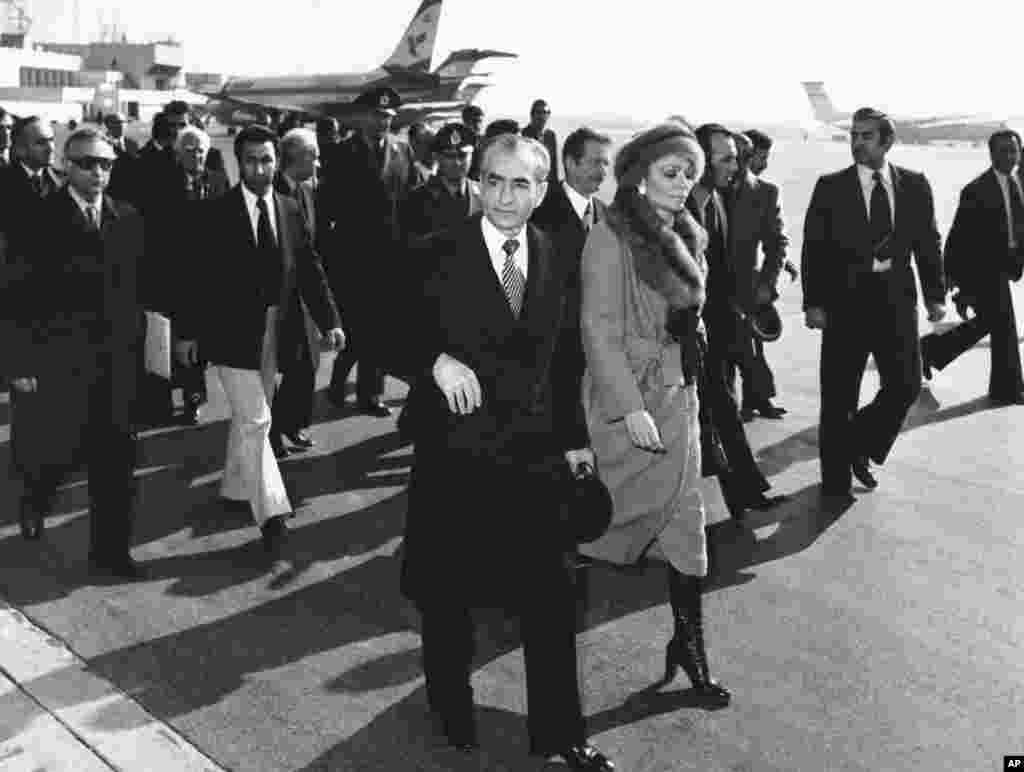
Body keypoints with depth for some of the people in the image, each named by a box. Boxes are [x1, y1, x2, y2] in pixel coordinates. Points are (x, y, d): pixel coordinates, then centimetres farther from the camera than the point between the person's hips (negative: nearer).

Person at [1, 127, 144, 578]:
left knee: (116, 457, 5)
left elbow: (136, 285, 8)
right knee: (62, 452, 7)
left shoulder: (127, 218, 5)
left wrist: (133, 344, 3)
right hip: (58, 361, -3)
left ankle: (110, 549, 18)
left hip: (116, 361, 4)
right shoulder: (39, 218, -7)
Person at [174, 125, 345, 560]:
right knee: (255, 421, -7)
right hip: (232, 332, -5)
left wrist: (329, 321, -5)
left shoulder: (290, 211, 5)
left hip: (274, 332, 5)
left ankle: (235, 489, 36)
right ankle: (271, 512, -4)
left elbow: (309, 270, 4)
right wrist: (187, 331, -7)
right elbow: (196, 275, -6)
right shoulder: (216, 213, -7)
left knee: (248, 418, 18)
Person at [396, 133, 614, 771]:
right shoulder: (440, 255, -7)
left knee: (552, 599, 6)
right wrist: (437, 359, -26)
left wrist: (574, 437, 10)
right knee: (448, 597, 14)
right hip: (455, 450, -2)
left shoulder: (556, 258, 4)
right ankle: (452, 711, 39)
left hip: (533, 453, 2)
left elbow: (562, 354, 11)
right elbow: (395, 335, -5)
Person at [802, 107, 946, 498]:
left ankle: (861, 447, 26)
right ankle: (836, 481, 17)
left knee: (906, 384, -1)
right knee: (838, 396, 3)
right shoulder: (830, 187, 0)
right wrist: (813, 302, -10)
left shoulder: (915, 184, 6)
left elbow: (928, 243, 9)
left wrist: (935, 295, 3)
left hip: (897, 298, 2)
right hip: (845, 300, -2)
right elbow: (813, 248, -2)